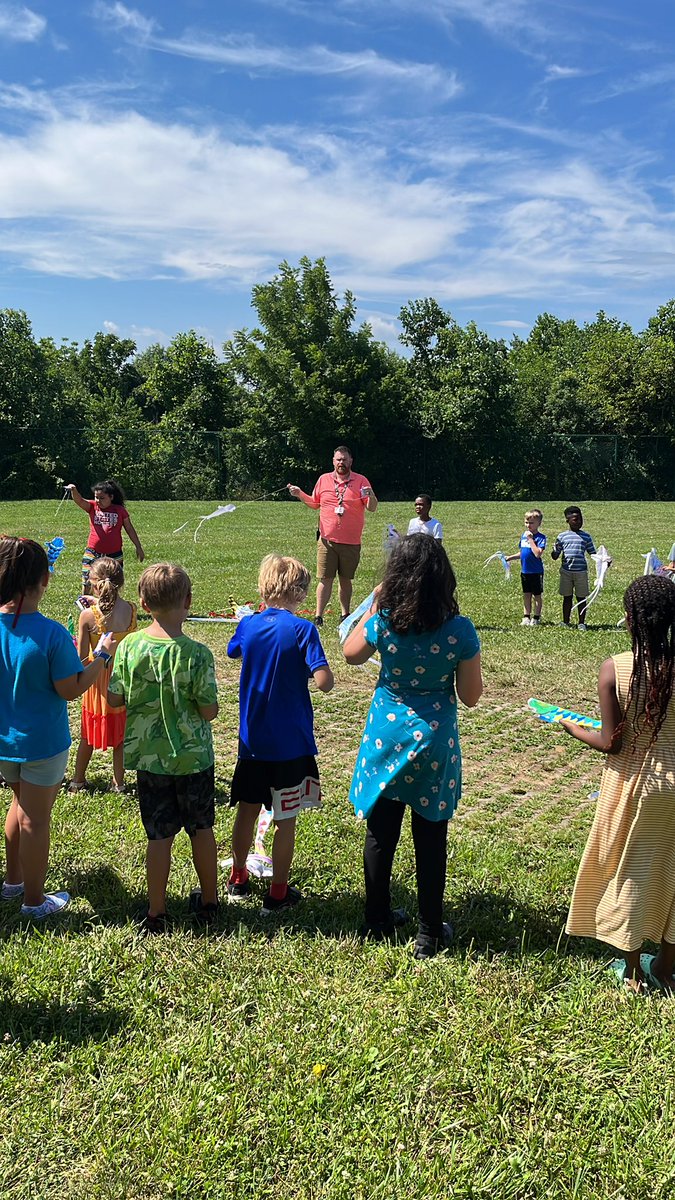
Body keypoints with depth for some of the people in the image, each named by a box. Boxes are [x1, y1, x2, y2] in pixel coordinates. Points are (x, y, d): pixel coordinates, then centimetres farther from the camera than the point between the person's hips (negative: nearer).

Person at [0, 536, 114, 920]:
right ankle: (34, 900, 27)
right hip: (42, 743, -5)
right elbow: (71, 689, -19)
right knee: (35, 819, 10)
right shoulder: (51, 634, -26)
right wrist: (103, 655, -8)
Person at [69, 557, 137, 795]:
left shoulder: (88, 615, -20)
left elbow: (81, 657, -17)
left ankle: (78, 780, 32)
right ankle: (118, 782, 26)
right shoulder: (130, 610, -13)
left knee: (88, 732, 17)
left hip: (98, 678, -2)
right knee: (121, 731, 17)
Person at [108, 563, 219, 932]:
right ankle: (209, 902, 31)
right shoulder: (197, 653, -18)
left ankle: (156, 914, 20)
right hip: (193, 758, -1)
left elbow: (114, 699, -3)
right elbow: (210, 711, -13)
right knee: (201, 830, 16)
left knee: (159, 835, 12)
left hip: (149, 758, 2)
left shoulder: (130, 646, -11)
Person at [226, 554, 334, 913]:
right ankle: (278, 893, 17)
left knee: (247, 808, 19)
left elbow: (232, 652, 22)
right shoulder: (302, 629, -16)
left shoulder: (248, 625, -1)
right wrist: (328, 672, -1)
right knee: (285, 818, 7)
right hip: (290, 742, -5)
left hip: (252, 739, 5)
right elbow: (323, 681, -23)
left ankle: (238, 880, 33)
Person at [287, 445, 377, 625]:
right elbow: (314, 503, 18)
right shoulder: (323, 479, 8)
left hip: (351, 542, 0)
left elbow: (372, 508, -2)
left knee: (346, 580, 11)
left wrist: (371, 496, -22)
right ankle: (318, 616, 1)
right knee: (325, 579, -2)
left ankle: (345, 615, 22)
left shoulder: (360, 481, 1)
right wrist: (300, 494, 3)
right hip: (327, 540, 0)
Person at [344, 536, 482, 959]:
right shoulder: (460, 631, -16)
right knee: (431, 840, 11)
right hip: (434, 741, -1)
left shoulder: (382, 622, -12)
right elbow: (471, 696, -7)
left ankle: (378, 920, 32)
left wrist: (372, 608, 14)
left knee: (381, 834, 16)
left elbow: (351, 653, 10)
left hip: (387, 736, 2)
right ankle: (430, 934, 22)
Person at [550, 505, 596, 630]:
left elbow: (593, 553, 9)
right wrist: (554, 551, -20)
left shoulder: (586, 536, 7)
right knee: (567, 597, 9)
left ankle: (581, 623, 14)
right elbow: (555, 556, 3)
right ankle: (565, 622, 18)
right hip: (566, 571, 0)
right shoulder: (562, 536, 4)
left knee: (581, 598, 5)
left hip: (581, 572, 0)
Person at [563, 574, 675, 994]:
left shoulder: (616, 669, -19)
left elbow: (610, 742, -14)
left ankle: (632, 970, 32)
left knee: (629, 871, 17)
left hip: (633, 785, -1)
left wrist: (570, 726, 3)